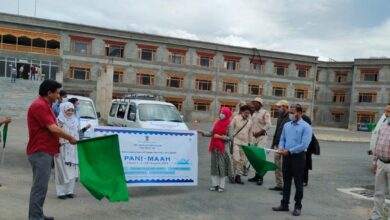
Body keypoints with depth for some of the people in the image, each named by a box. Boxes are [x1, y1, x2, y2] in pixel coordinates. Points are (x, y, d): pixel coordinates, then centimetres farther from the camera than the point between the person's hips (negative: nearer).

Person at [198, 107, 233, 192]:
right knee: (214, 165, 7)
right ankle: (214, 184, 14)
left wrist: (220, 137, -16)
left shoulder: (229, 125, -7)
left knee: (222, 166, -2)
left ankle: (221, 186, 6)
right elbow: (211, 133, 10)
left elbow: (230, 137, -12)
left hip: (223, 148, -6)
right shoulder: (217, 123, 11)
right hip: (215, 147, 6)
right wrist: (203, 132, -1)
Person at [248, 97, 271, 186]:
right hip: (254, 137, 7)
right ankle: (256, 175, 14)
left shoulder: (265, 113, -4)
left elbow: (268, 125, -14)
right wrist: (251, 137, 15)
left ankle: (260, 177, -8)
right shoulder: (254, 113, 18)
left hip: (262, 137, -7)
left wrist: (260, 132, -20)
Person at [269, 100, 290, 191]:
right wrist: (273, 144, 21)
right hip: (277, 146, 9)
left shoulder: (289, 119, -15)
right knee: (277, 166, 14)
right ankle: (279, 185, 23)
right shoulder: (280, 118, 14)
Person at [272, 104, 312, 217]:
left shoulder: (306, 127, -8)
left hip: (298, 156, -5)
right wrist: (281, 148, -8)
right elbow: (282, 139, 13)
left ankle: (298, 206, 15)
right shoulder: (286, 125, 10)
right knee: (286, 181, 12)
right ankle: (284, 204, 21)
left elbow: (304, 145, -16)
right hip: (287, 156, 5)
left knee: (298, 183, 4)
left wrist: (289, 151, -17)